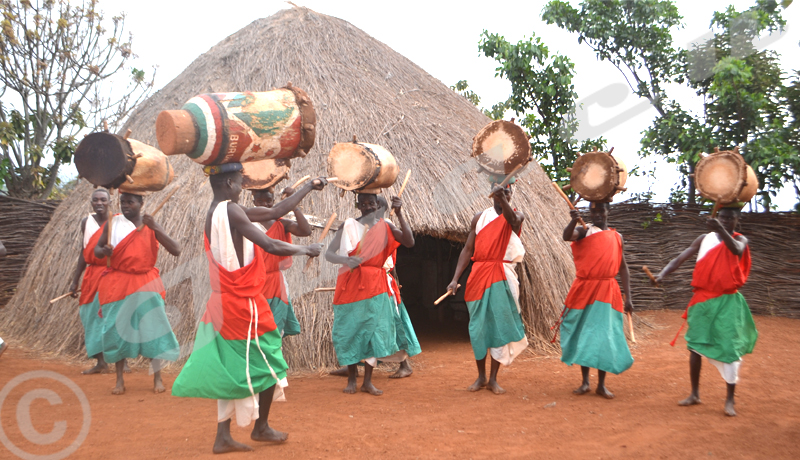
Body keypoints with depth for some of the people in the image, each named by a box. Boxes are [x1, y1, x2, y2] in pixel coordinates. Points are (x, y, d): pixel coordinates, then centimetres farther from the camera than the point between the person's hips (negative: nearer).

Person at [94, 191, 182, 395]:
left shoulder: (151, 225, 1)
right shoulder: (113, 223, 3)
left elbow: (176, 250, -8)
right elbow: (96, 249, 10)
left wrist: (155, 229, -20)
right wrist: (104, 251, -15)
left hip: (145, 283, -1)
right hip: (117, 282, 1)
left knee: (152, 327, -4)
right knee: (116, 329, 1)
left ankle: (157, 378, 8)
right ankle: (119, 380, 13)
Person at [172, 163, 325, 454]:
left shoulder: (217, 212, 13)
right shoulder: (231, 210, -18)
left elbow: (276, 212, 15)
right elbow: (271, 246, -24)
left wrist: (309, 188, 19)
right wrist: (308, 250, -9)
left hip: (223, 303, 9)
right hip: (245, 303, -9)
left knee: (233, 369, 14)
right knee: (271, 364, 9)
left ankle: (223, 437, 16)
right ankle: (261, 428, 24)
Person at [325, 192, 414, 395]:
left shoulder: (385, 226, 5)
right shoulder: (348, 225, 0)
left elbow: (409, 242, -7)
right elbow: (329, 253, -4)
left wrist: (400, 214, -14)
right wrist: (345, 260, -25)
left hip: (375, 285, 1)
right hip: (350, 284, -1)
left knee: (375, 329, -1)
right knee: (349, 329, 3)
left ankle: (368, 381, 10)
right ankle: (351, 378, 18)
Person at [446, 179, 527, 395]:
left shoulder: (516, 215, 4)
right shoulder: (480, 217, 10)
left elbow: (513, 220, -23)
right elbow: (467, 249, 8)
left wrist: (503, 200, -42)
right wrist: (455, 278, -1)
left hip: (502, 278, -2)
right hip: (479, 276, 2)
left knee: (500, 325, -1)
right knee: (478, 326, 4)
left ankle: (493, 379, 11)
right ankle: (481, 377, 18)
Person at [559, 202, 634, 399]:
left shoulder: (616, 236, 9)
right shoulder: (584, 231, 2)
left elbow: (623, 267, 9)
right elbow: (567, 236, -21)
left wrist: (628, 297, 3)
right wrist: (574, 220, -42)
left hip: (607, 291, 1)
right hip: (584, 289, -1)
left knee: (605, 335, 1)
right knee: (583, 334, 5)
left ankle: (601, 384, 11)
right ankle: (584, 382, 16)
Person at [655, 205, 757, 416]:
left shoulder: (739, 239, 2)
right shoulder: (704, 239, 7)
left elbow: (737, 250, -24)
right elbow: (680, 258, 0)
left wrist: (721, 230, -42)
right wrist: (663, 273, -18)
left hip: (727, 302, -2)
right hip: (703, 299, 3)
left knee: (729, 348, -6)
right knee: (695, 345, 5)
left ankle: (730, 400, 2)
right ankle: (694, 394, 16)